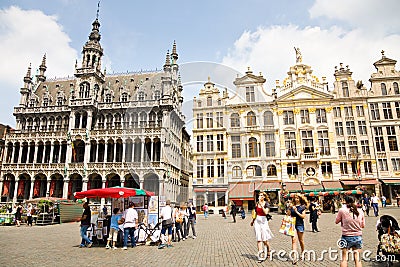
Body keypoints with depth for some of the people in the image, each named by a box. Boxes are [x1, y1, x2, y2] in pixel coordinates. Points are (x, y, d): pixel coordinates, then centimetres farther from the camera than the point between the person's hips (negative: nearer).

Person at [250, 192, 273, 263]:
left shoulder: (266, 203, -3)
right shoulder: (257, 203, 9)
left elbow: (266, 212, -17)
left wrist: (261, 205, -20)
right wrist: (253, 221, 24)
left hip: (263, 220, -3)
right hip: (257, 221, 3)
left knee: (265, 238, -1)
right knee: (259, 238, -1)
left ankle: (268, 252, 25)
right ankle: (260, 255, 1)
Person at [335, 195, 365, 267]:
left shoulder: (342, 210, -10)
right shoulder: (360, 211, 0)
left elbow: (336, 221, 2)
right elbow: (363, 225, 9)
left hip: (346, 237, -3)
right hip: (358, 237, 3)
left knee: (344, 259, 8)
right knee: (357, 259, 13)